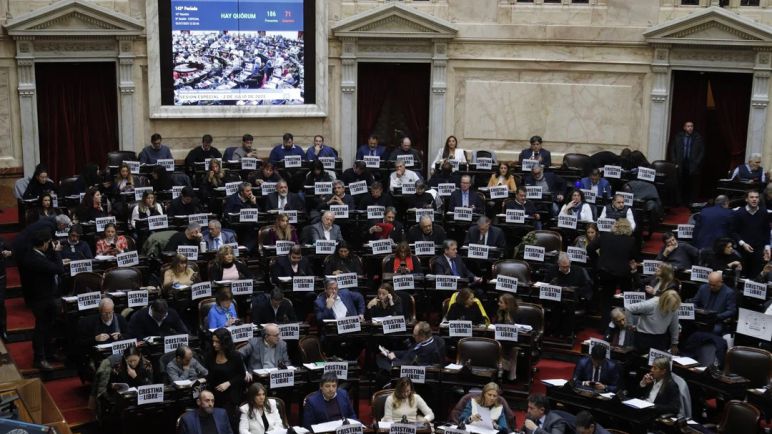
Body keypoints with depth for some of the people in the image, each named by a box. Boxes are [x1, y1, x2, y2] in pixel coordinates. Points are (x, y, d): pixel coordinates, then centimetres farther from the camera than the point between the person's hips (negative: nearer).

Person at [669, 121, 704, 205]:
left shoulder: (698, 138, 5)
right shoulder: (678, 136, 9)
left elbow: (702, 151, 5)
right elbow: (672, 150, 10)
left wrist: (696, 163, -5)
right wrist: (675, 162, 0)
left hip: (693, 166, -1)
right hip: (680, 165, 1)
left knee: (692, 187, -5)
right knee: (681, 186, -4)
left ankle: (690, 203, -2)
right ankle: (681, 203, 0)